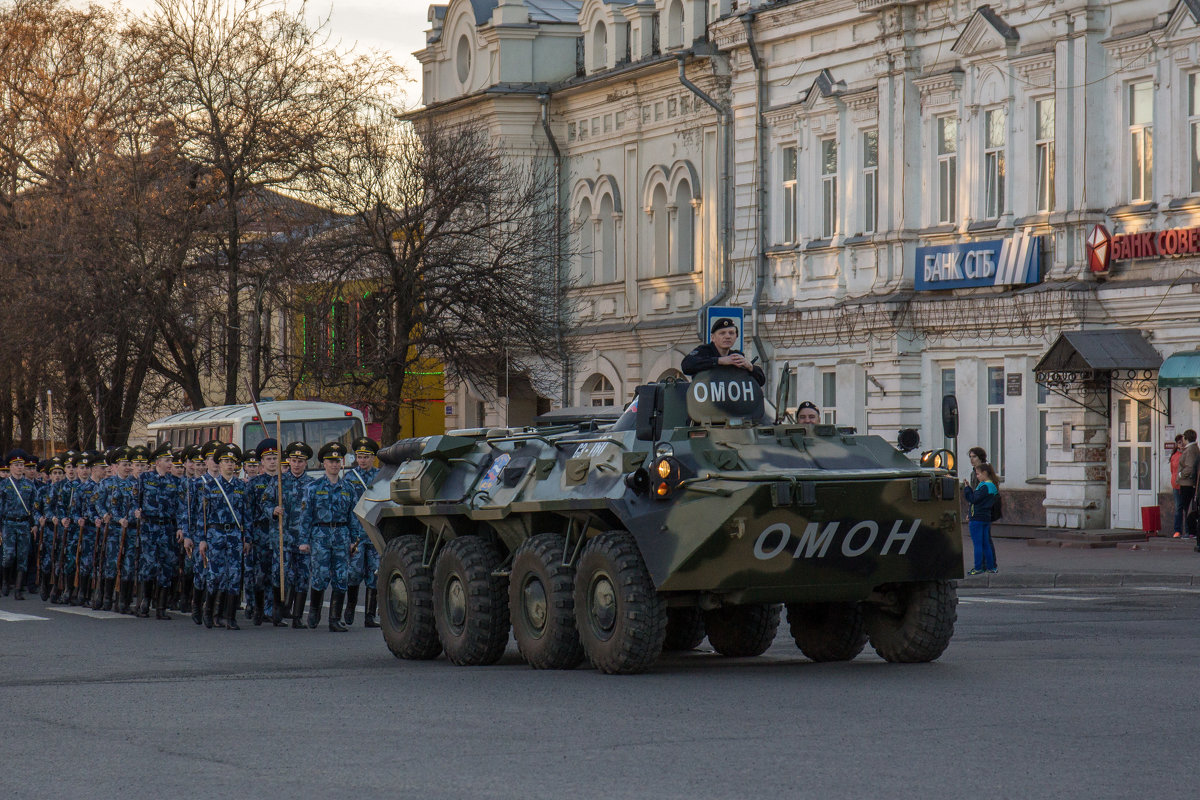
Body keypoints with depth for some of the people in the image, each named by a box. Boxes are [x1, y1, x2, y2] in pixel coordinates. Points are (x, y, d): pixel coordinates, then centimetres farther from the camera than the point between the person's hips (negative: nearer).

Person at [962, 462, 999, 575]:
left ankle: (978, 568, -4)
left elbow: (973, 499, -16)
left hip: (977, 519, -9)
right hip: (986, 518, 9)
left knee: (978, 544, -5)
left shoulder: (985, 487, -15)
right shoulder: (992, 486, 14)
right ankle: (991, 567, 16)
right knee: (986, 544, 14)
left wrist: (967, 488, -5)